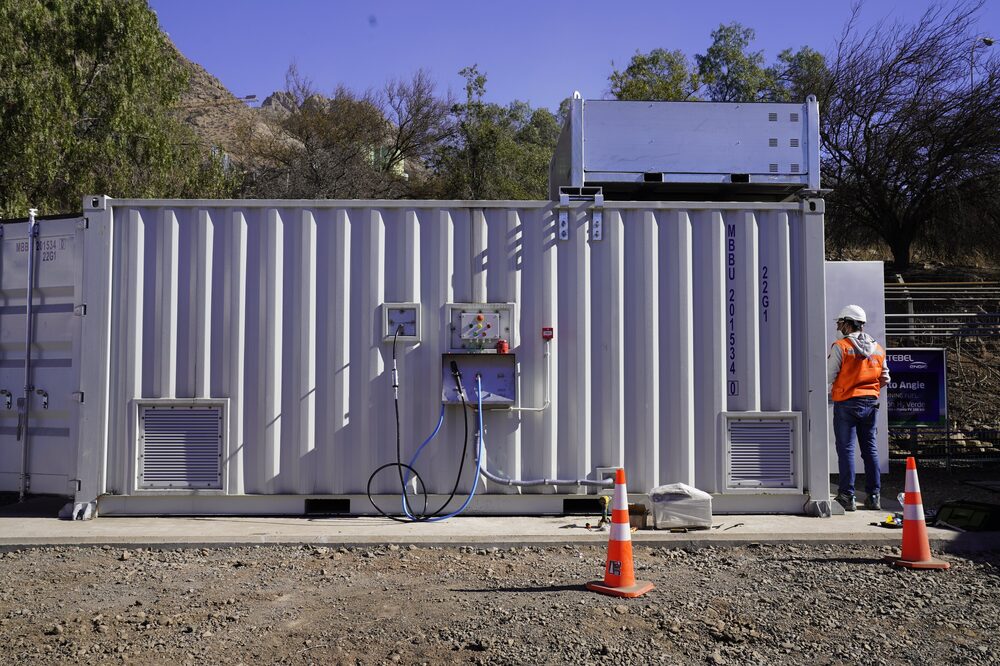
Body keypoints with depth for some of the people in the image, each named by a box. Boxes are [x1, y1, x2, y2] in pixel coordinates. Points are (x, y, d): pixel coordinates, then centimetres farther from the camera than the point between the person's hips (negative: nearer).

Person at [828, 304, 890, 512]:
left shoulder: (840, 346, -10)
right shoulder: (878, 348, 9)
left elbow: (828, 377, -11)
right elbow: (885, 379, 13)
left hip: (846, 403, -5)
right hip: (871, 403, 5)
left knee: (846, 449, -1)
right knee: (870, 448, 11)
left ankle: (848, 496, -2)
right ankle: (874, 496, 13)